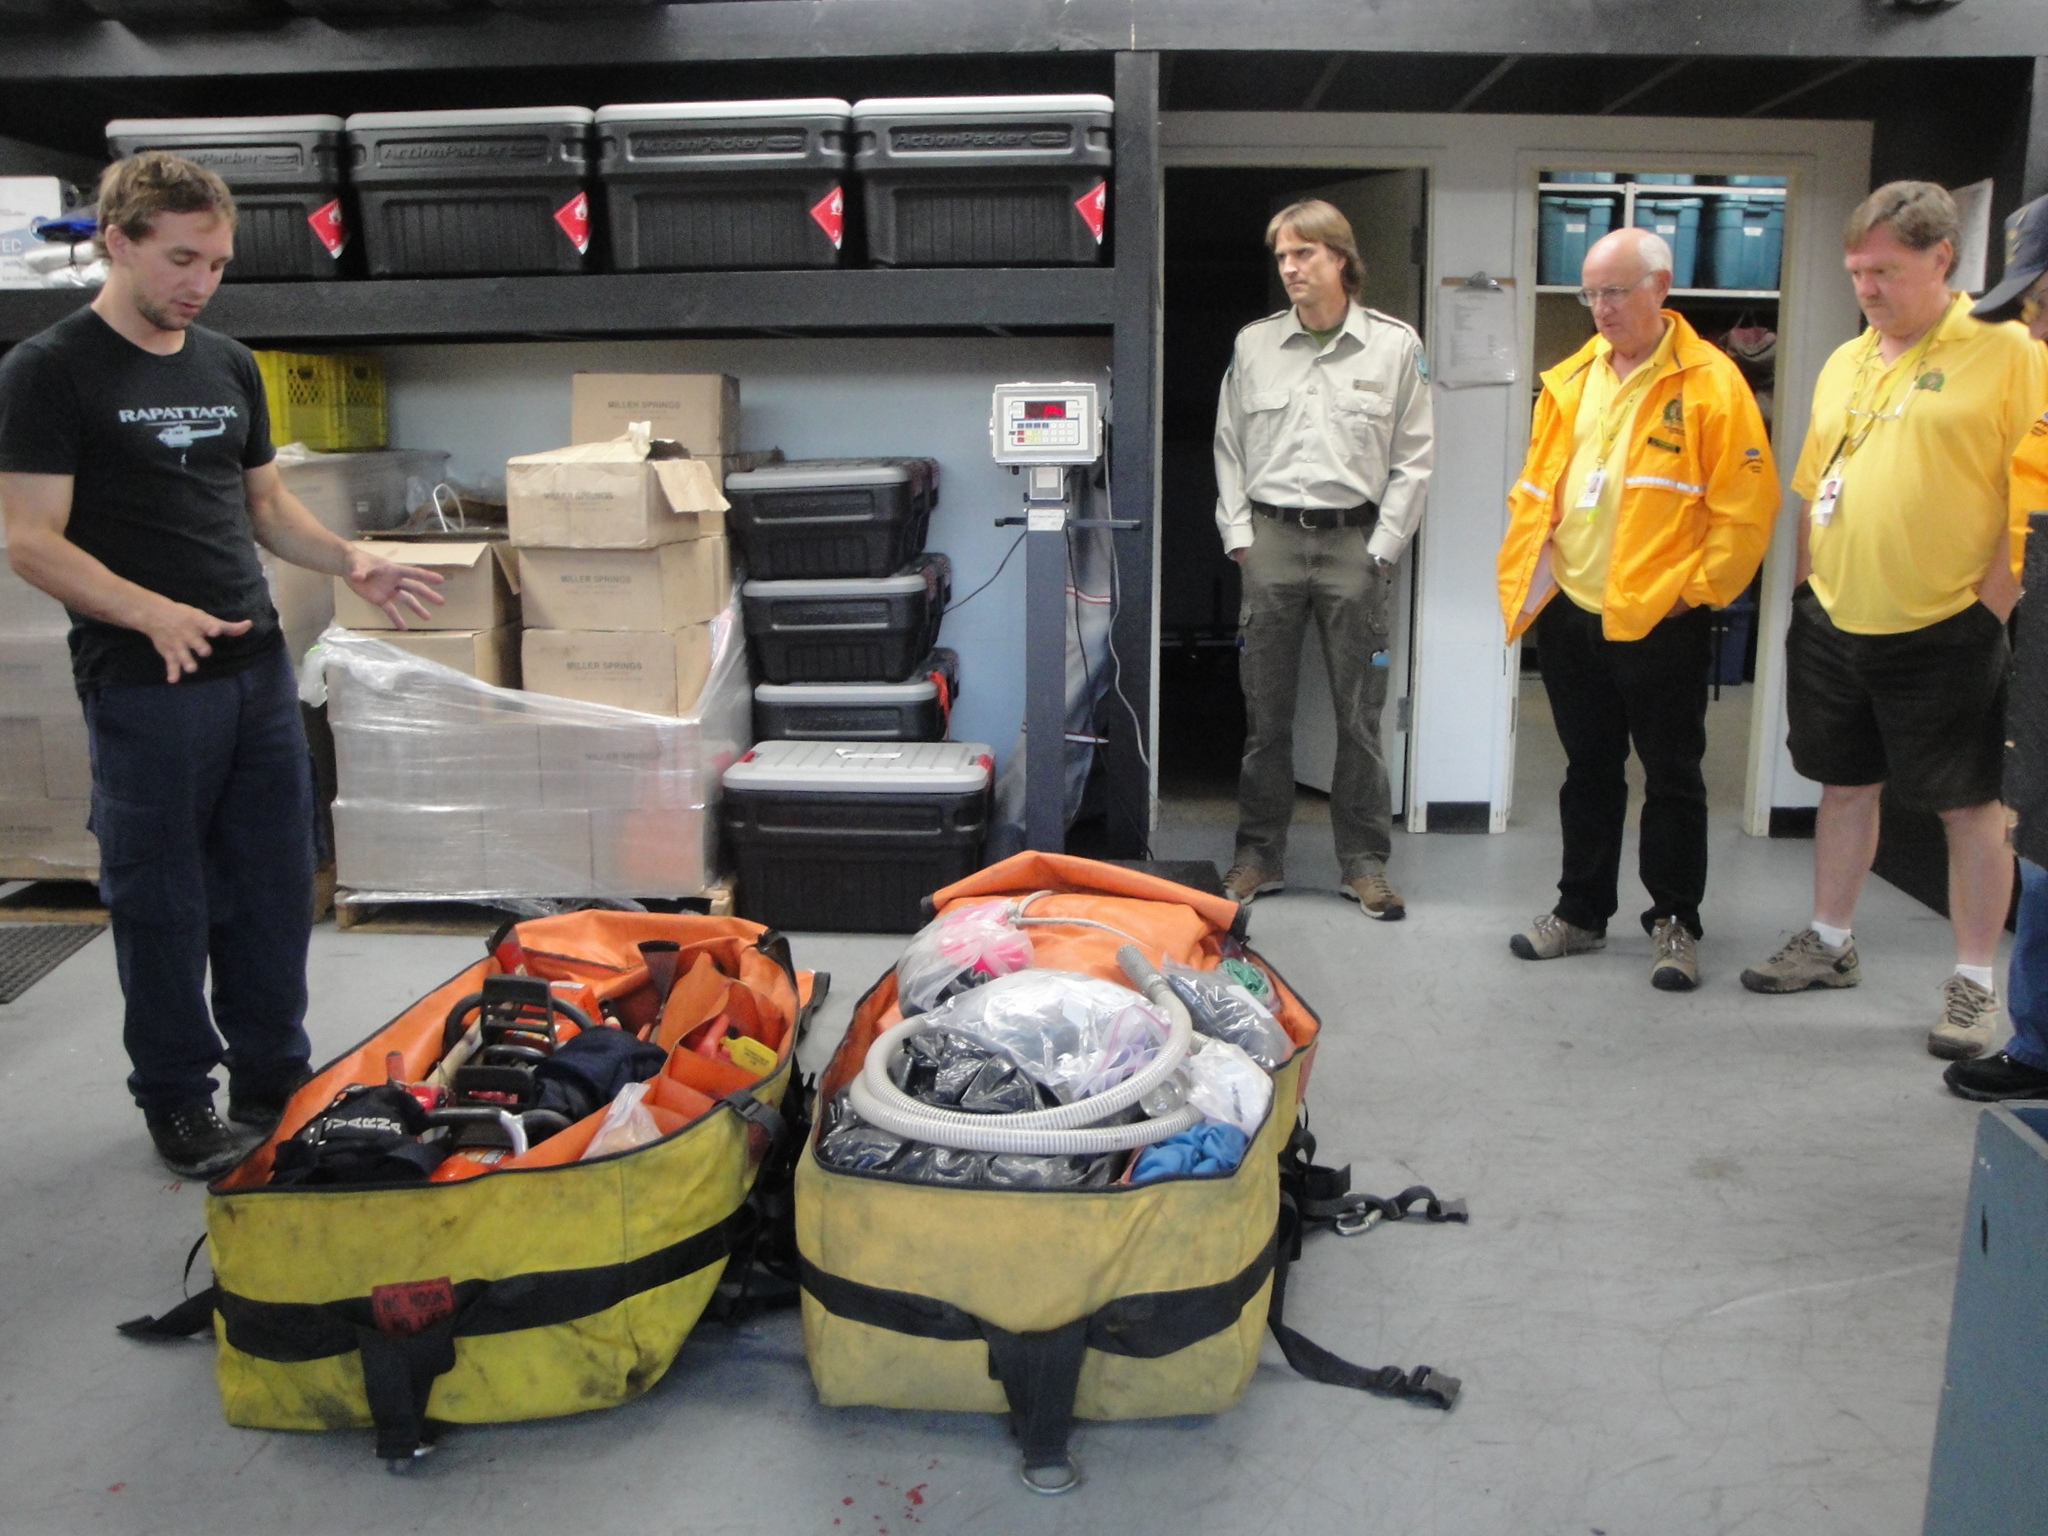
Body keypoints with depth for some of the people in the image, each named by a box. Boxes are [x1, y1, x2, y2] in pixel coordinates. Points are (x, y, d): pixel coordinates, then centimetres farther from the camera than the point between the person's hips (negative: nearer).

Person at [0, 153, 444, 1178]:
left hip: (258, 669, 6)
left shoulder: (228, 365, 13)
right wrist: (152, 613, -27)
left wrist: (353, 565, 2)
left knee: (273, 889, 12)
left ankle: (272, 1081, 26)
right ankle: (177, 1100, 20)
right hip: (144, 683, -6)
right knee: (162, 900, 5)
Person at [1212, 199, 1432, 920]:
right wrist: (1239, 535, 3)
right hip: (1271, 540, 2)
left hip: (1355, 542, -1)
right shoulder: (1253, 344, 8)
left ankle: (1364, 861, 13)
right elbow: (1229, 448, 12)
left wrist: (1381, 549, -3)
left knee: (1360, 713, 2)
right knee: (1264, 710, 6)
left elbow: (1412, 459, 3)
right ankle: (1259, 855, 17)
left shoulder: (1395, 344, 3)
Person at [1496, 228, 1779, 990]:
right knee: (1588, 770, 15)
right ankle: (1581, 911, 27)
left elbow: (1746, 506, -10)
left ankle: (1674, 922, 18)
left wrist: (1696, 589, -11)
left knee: (1671, 778, 5)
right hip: (1569, 613, 5)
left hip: (1659, 621, -5)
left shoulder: (1710, 383, -8)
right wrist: (1523, 577, 5)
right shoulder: (1570, 381, 10)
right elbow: (1534, 490, 14)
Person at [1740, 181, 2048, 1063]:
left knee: (1970, 807, 5)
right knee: (1845, 788, 17)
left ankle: (1974, 984, 16)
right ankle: (1829, 945, 32)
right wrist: (1807, 588, 10)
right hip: (1834, 627, 6)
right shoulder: (1843, 363, 11)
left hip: (1944, 634, -6)